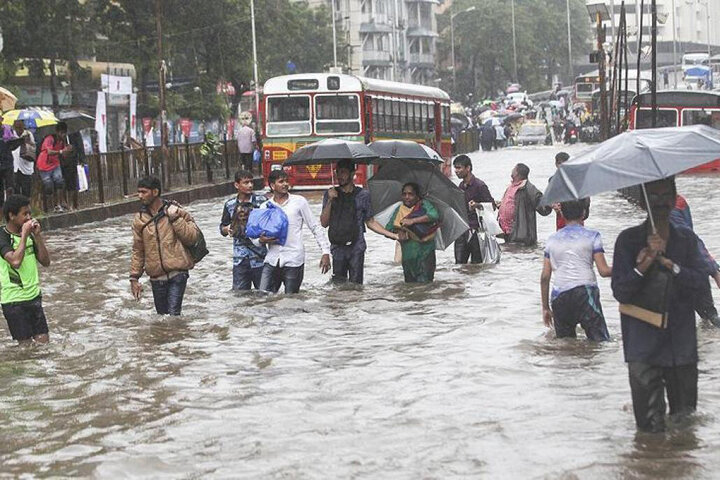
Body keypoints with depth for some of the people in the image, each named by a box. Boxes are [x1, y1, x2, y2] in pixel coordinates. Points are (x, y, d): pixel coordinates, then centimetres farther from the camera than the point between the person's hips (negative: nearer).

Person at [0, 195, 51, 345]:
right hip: (14, 300, -6)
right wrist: (24, 235, -22)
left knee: (43, 341, 4)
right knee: (26, 344, -3)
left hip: (34, 296, 6)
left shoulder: (29, 235, 7)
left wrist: (38, 236, -4)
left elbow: (45, 262, 7)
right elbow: (15, 261, -29)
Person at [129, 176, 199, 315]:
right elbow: (138, 250, 13)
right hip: (156, 277, 4)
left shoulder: (175, 211, 0)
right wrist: (134, 277, 9)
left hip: (177, 274, -3)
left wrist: (175, 218, -13)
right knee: (162, 316, 7)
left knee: (173, 314, -14)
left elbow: (192, 237, -5)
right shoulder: (139, 219, 8)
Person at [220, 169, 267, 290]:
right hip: (240, 259, 2)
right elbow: (222, 228, 14)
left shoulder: (262, 201, -2)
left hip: (260, 257, -2)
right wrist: (227, 229, -9)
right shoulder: (230, 205, 5)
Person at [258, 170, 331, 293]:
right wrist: (262, 240, -9)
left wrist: (326, 252, -2)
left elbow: (316, 228, 5)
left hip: (293, 261, -3)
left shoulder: (299, 202, 3)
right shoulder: (265, 206, 10)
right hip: (272, 261, 3)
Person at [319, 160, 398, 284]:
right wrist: (330, 201, -7)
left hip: (356, 248, -1)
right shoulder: (330, 194, 9)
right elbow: (324, 223, 4)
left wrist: (392, 235, 6)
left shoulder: (363, 195, 6)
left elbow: (370, 222, 13)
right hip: (338, 248, 1)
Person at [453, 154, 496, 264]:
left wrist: (477, 205, -28)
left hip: (475, 229, -7)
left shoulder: (479, 185, -9)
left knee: (476, 262, -3)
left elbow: (492, 204, -11)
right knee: (459, 262, 2)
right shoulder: (461, 186, 15)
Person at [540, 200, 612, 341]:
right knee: (600, 342, -6)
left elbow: (545, 277, 11)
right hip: (585, 292, -3)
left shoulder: (552, 239, 14)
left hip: (559, 297, 4)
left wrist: (545, 308, 17)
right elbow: (604, 271, -3)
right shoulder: (592, 236, 3)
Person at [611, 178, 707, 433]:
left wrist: (667, 262, -20)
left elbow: (697, 279, -6)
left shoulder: (687, 240, 9)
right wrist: (643, 267, -21)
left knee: (685, 417, 9)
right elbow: (620, 292, -5)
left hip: (682, 342, 3)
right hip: (644, 343, -3)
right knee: (651, 426, -4)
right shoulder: (629, 240, 1)